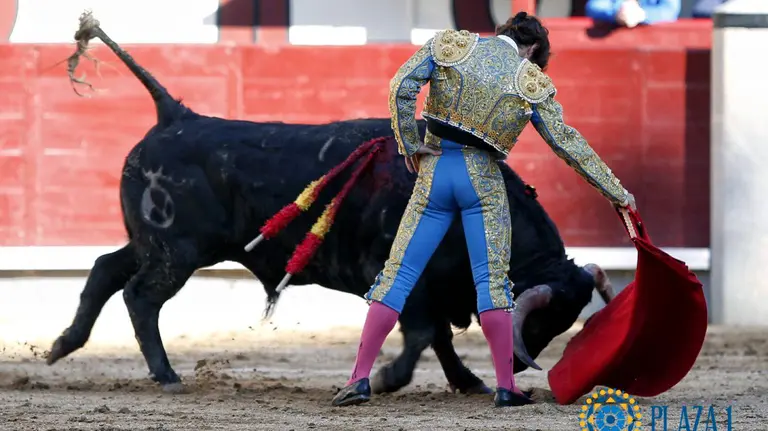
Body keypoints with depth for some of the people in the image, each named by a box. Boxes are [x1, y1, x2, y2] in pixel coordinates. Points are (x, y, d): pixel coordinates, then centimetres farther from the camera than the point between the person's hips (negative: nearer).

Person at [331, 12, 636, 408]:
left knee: (398, 274, 2)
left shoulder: (450, 45, 5)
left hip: (434, 171, 1)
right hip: (483, 181, -1)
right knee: (492, 280, 3)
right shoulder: (531, 81, 2)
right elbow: (566, 141, 2)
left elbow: (401, 88, -7)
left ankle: (360, 377, -4)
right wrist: (614, 190, 9)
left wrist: (410, 145, 2)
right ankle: (505, 386, -1)